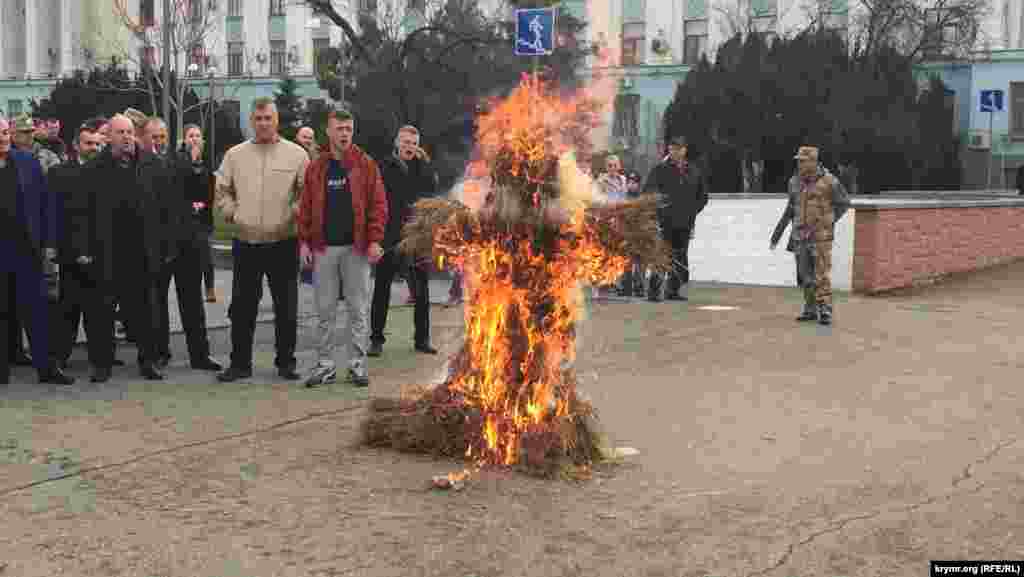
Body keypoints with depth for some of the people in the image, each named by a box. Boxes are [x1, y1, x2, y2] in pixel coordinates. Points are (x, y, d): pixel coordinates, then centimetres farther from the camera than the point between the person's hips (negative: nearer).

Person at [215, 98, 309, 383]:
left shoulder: (296, 154, -1)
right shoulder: (235, 154, 6)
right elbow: (221, 190, 15)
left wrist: (295, 213, -9)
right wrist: (233, 213, 2)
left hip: (283, 243, -2)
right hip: (247, 244, 2)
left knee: (287, 308, 7)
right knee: (242, 308, 7)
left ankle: (286, 362, 20)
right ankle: (240, 363, 17)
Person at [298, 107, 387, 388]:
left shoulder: (365, 165, 2)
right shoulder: (316, 168, 8)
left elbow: (378, 204, -2)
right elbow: (306, 208, 8)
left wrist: (375, 240, -9)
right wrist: (304, 241, 0)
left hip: (356, 248, -2)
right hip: (323, 248, 2)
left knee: (358, 309, 3)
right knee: (325, 309, 6)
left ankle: (357, 364, 10)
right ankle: (325, 364, 14)